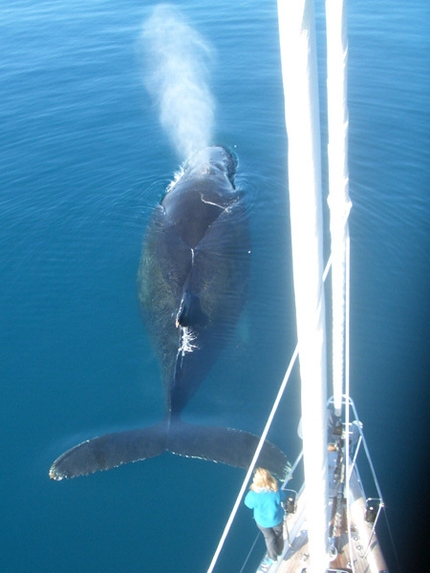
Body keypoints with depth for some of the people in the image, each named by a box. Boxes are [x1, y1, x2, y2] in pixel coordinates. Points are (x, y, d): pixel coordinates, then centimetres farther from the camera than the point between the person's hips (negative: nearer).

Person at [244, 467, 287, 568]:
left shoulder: (253, 494, -37)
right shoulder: (276, 491, -32)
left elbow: (248, 504, -14)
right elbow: (283, 497, -9)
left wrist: (252, 489, -12)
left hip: (263, 522, -1)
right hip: (277, 519, 1)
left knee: (269, 538, 28)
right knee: (279, 535, 31)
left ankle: (272, 558, 50)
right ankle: (279, 552, 58)